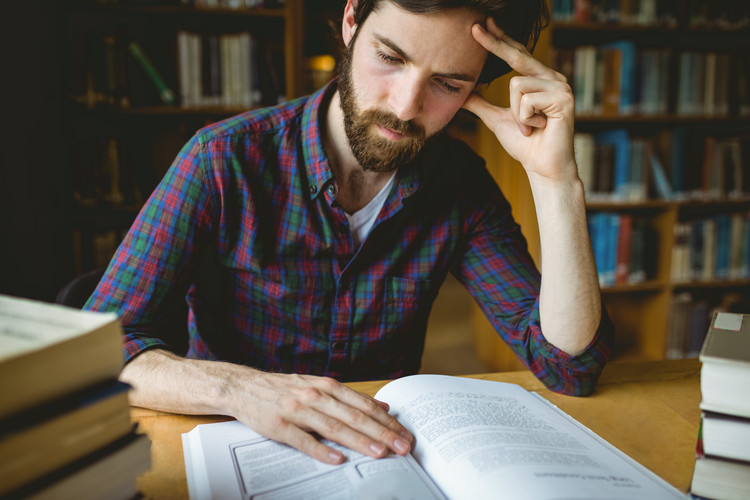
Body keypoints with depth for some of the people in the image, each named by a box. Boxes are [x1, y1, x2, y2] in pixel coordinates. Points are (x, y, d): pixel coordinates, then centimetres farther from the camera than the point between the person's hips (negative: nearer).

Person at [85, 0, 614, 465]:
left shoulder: (462, 185, -6)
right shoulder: (227, 159, -16)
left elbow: (571, 366, -12)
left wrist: (555, 176, -22)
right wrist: (238, 388, -35)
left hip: (387, 450, 2)